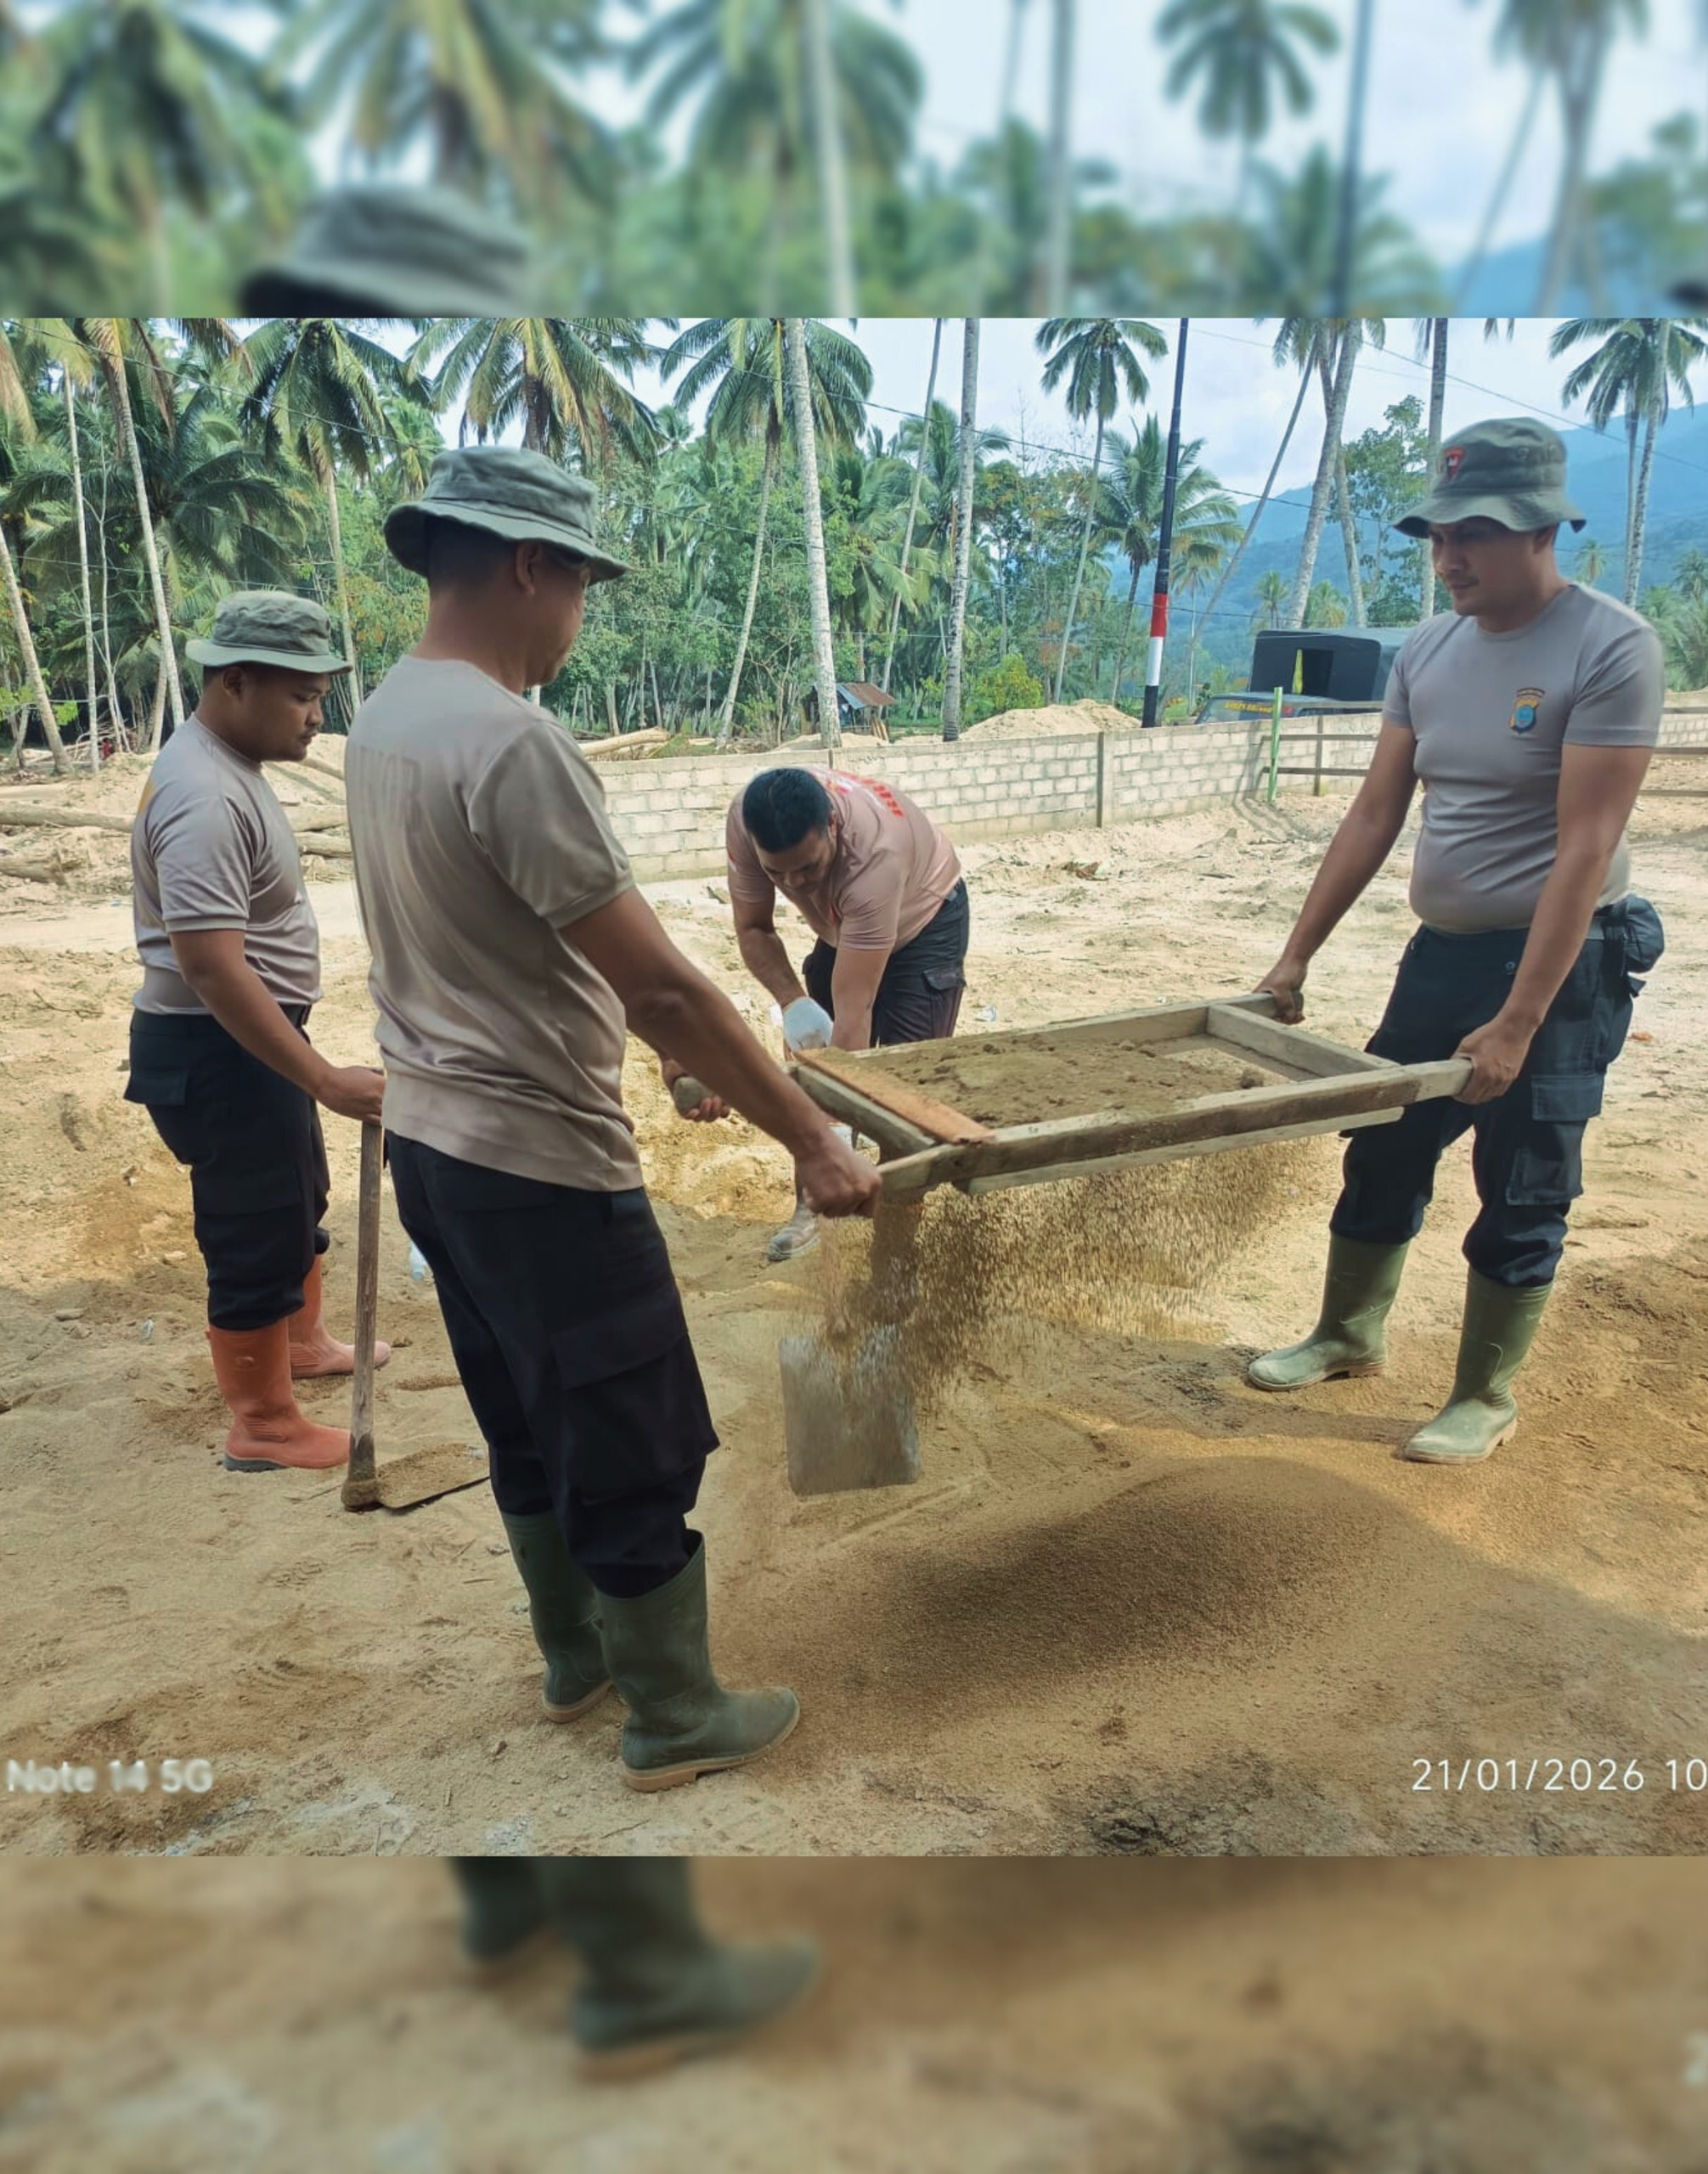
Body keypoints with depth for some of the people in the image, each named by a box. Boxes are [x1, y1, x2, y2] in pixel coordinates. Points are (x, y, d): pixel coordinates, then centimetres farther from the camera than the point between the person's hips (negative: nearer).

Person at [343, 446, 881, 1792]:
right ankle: (676, 1723, 25)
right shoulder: (508, 740, -24)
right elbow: (658, 988, -26)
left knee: (532, 1432, 23)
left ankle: (576, 1659, 41)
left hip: (431, 1139, 10)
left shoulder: (387, 716, 7)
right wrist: (812, 1140, -20)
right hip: (541, 1163, -10)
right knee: (638, 1455, 7)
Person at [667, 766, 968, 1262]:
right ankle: (810, 1209, 13)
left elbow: (853, 1010, -43)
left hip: (924, 920, -5)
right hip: (842, 925, 5)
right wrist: (793, 1002, -31)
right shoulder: (744, 821, -30)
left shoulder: (874, 855, -44)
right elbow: (754, 928, -14)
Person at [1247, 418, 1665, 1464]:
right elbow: (1375, 815, 7)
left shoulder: (1611, 649, -17)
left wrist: (1517, 1024, -24)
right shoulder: (1428, 651, 3)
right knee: (1382, 1153, 15)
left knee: (1522, 1194, 5)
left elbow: (1584, 849, -21)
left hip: (1561, 960, -6)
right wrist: (1297, 957, 4)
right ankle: (1349, 1335, 36)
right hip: (1443, 948, 6)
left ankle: (1486, 1398, 23)